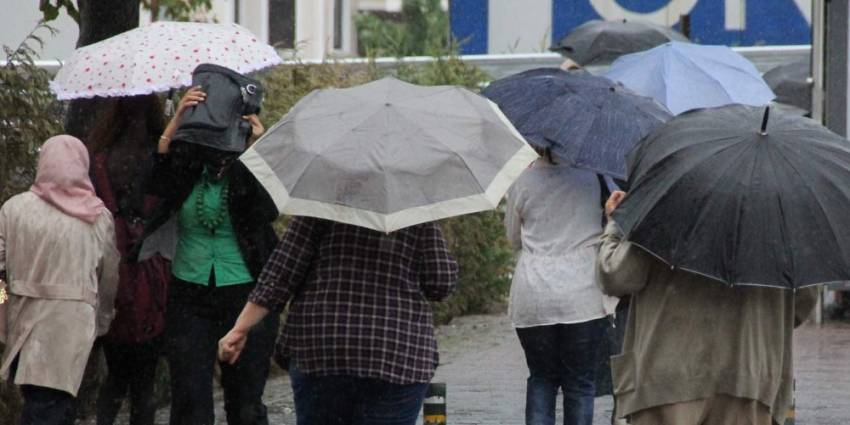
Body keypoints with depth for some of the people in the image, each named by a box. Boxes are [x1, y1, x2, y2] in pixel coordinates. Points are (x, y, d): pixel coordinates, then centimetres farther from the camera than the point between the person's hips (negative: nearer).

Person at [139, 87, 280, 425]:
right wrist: (176, 121, -22)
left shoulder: (249, 167, -1)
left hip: (245, 294, -1)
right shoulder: (186, 163, 3)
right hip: (189, 295, 1)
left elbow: (268, 212, -19)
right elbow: (154, 185, -17)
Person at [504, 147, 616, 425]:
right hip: (584, 295, -1)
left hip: (532, 297, 1)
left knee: (541, 378, 13)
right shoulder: (595, 174, -3)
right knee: (580, 381, 6)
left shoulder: (523, 181, 1)